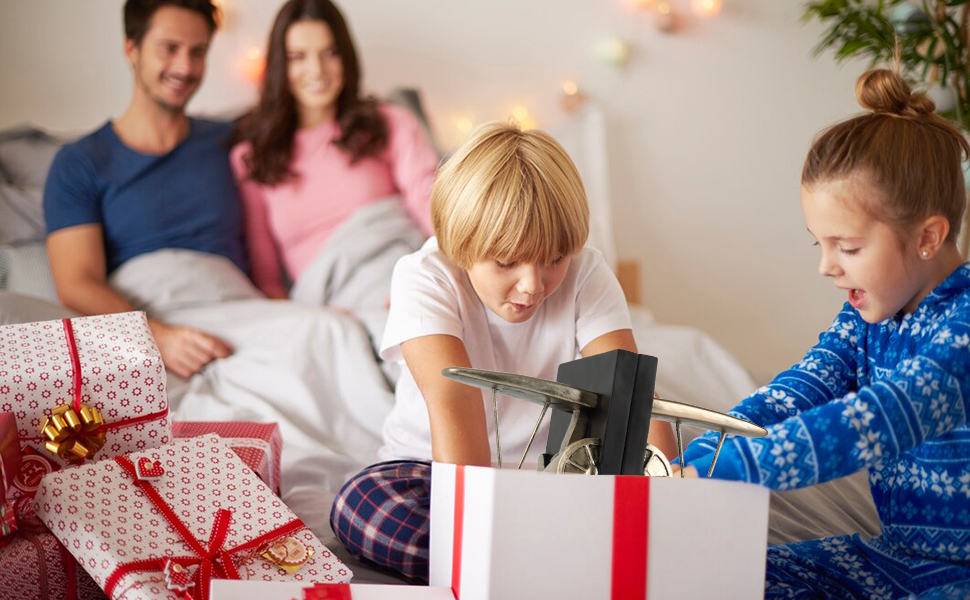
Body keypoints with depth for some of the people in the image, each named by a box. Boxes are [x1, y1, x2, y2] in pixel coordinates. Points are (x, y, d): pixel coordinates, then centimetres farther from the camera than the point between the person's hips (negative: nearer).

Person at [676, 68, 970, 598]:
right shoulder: (867, 316, 6)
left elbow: (881, 421, -35)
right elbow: (793, 395, -6)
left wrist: (712, 474, -42)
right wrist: (691, 463, -24)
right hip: (896, 554, 8)